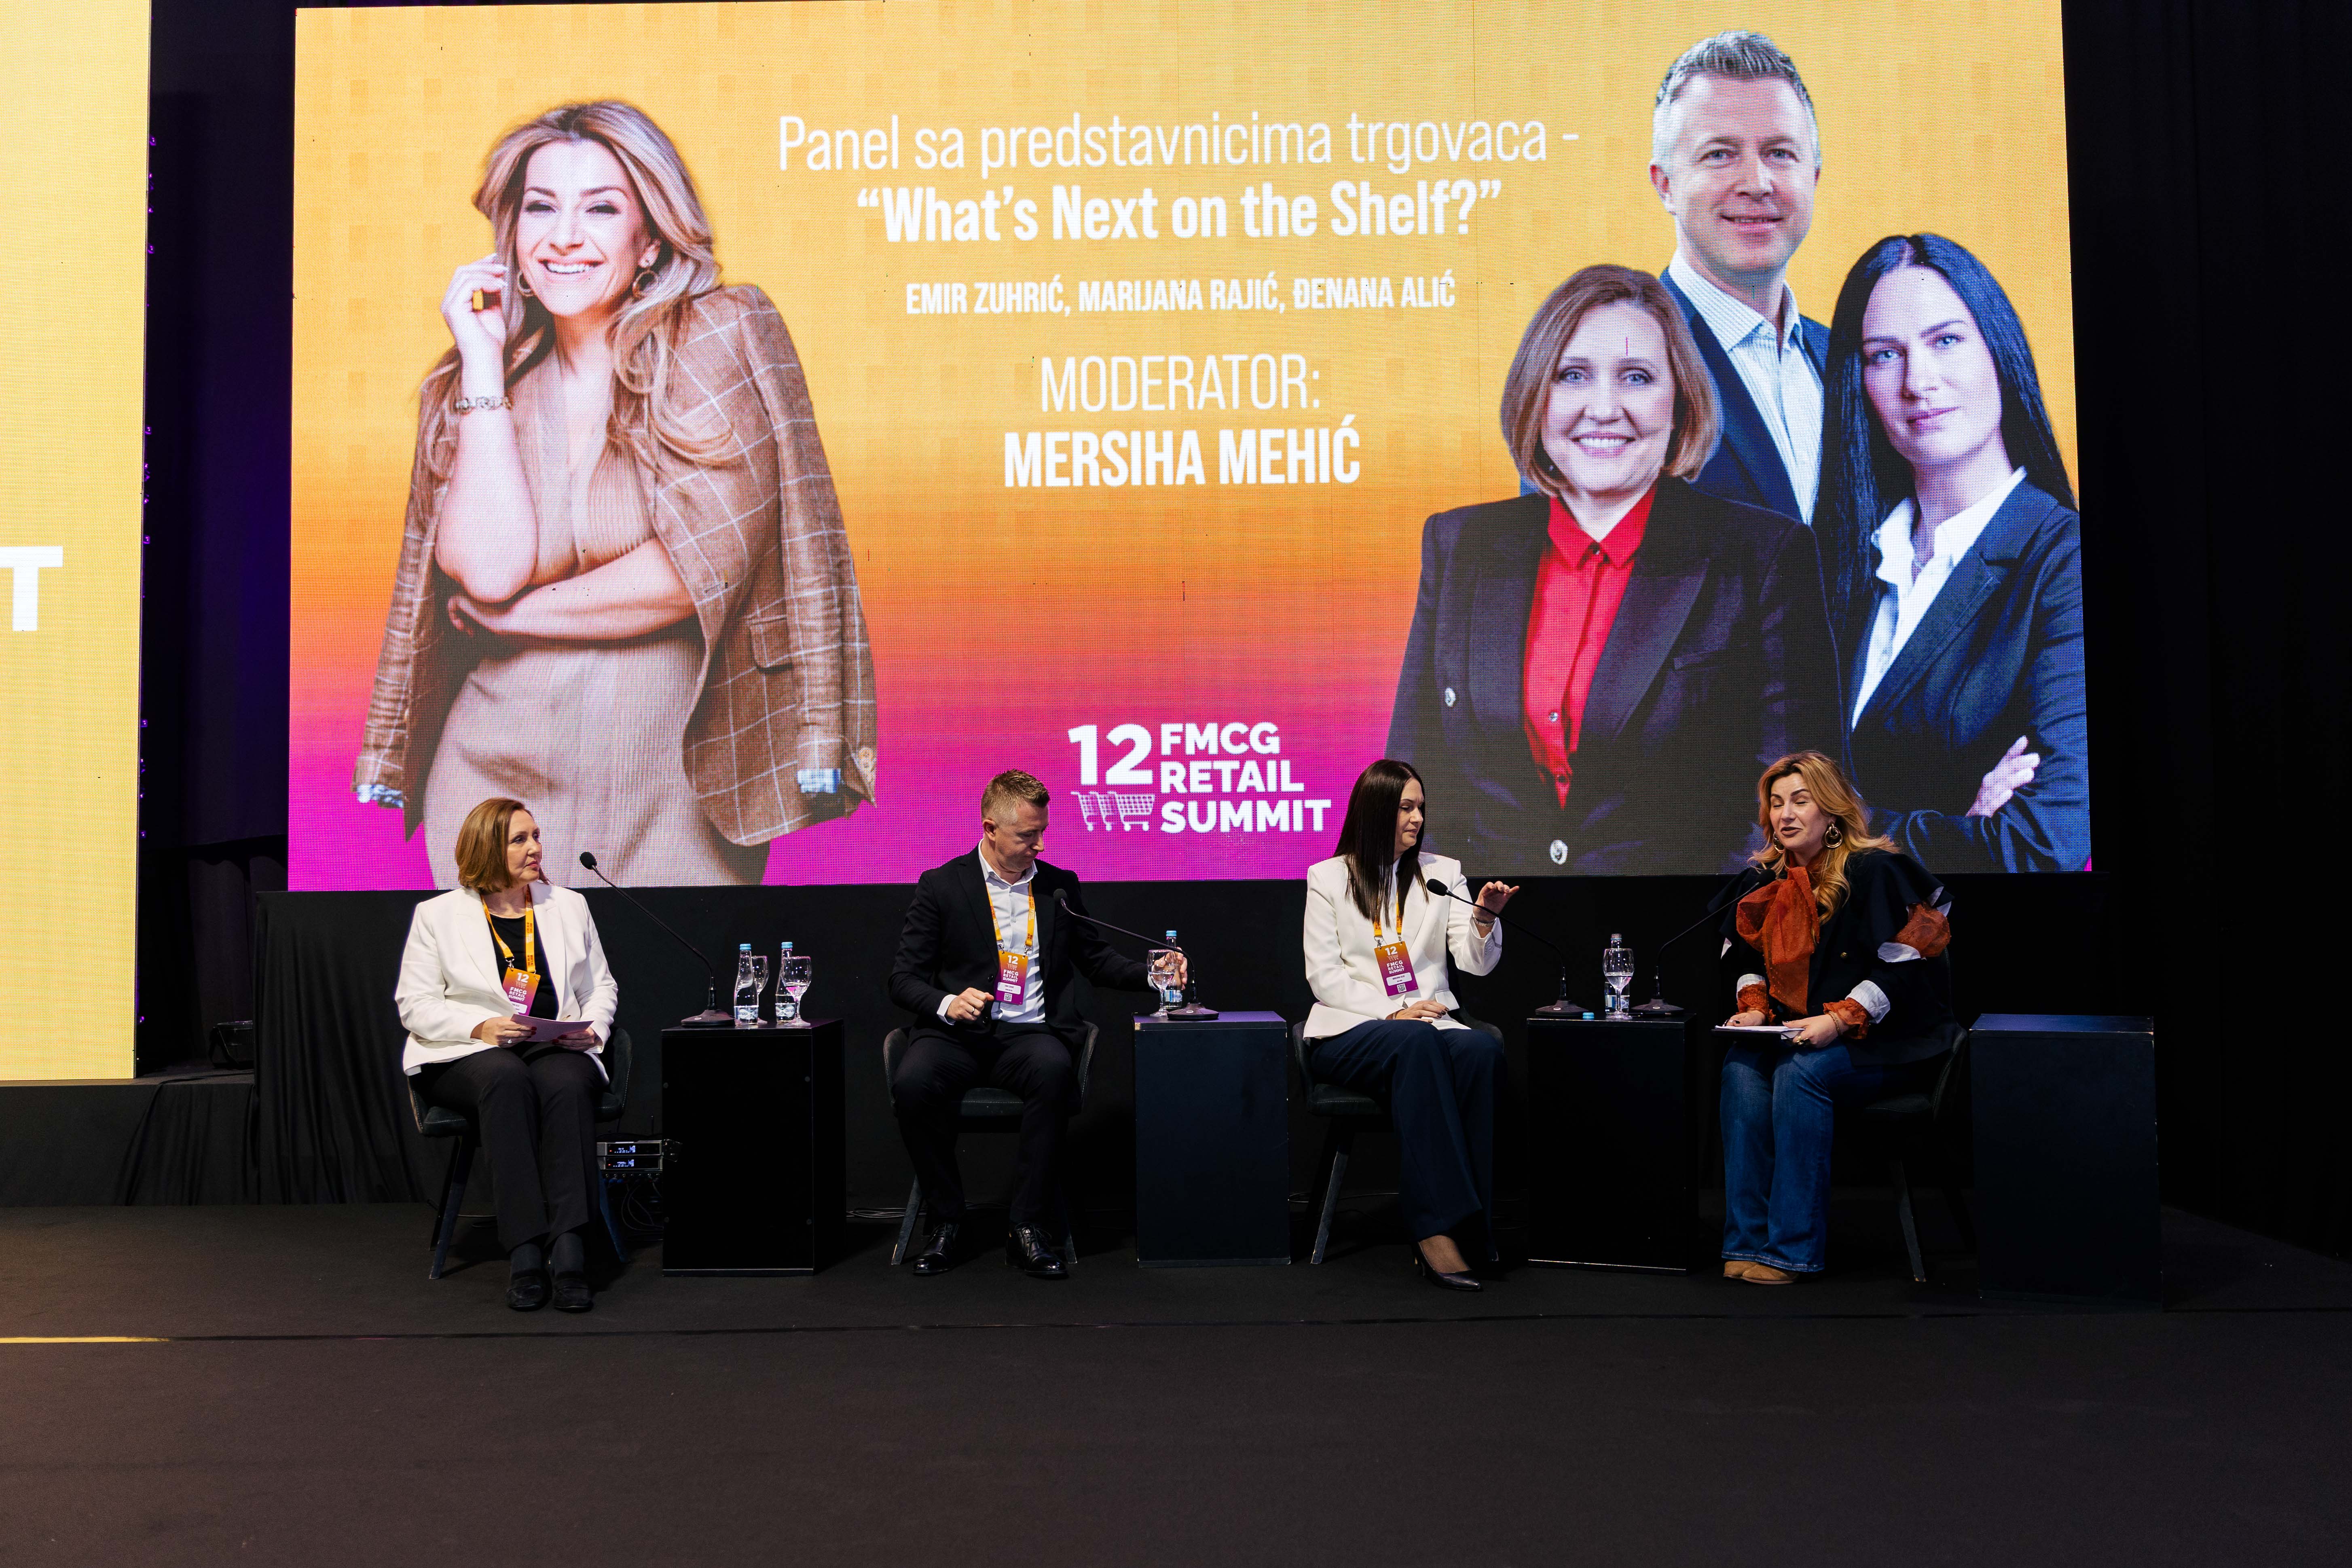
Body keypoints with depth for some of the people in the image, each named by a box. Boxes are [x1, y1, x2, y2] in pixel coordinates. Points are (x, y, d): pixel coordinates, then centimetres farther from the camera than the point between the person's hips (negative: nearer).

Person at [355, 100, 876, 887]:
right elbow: (489, 569, -10)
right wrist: (485, 363, -6)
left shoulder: (723, 337, -6)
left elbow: (703, 566, -14)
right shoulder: (468, 383, 6)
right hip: (499, 771, 3)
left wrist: (510, 615, -5)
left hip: (677, 789, -3)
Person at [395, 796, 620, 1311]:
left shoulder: (569, 906, 18)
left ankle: (568, 1248, -44)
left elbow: (602, 985, 20)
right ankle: (524, 1251, -41)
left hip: (557, 1051, 2)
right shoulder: (437, 915, 9)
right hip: (465, 1057, -2)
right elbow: (415, 1005, 3)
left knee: (567, 1085, -36)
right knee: (506, 1079, -38)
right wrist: (480, 1027, -15)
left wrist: (592, 1027, -3)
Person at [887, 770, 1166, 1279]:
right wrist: (947, 1003, -17)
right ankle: (946, 1223, -11)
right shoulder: (941, 886, 5)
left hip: (1029, 1033, 1)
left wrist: (1150, 974, 3)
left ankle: (1029, 1228, -23)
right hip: (958, 1032, -1)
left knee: (1054, 1070, -35)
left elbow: (1097, 961, 21)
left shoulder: (1060, 887, 14)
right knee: (912, 1082, -33)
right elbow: (904, 977, 3)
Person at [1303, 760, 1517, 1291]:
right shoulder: (1329, 878, 9)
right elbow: (1324, 977, 0)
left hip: (1428, 1023, 3)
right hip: (1350, 1031, -3)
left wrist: (1484, 917, -12)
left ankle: (1478, 1224, -31)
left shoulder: (1442, 874, 17)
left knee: (1483, 1049, -32)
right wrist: (1392, 1013, -13)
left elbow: (1477, 962, 8)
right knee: (1419, 1044, -37)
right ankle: (1438, 1225, -40)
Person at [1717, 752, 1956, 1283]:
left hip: (1889, 1042, -6)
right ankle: (1747, 1240, -24)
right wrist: (1754, 1008, -2)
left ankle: (1790, 1249, -27)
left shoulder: (1874, 871, -10)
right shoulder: (1769, 878, 10)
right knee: (1741, 1066, -25)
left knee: (1801, 1074, -33)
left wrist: (1841, 1019, -26)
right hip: (1799, 1035, 6)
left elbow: (1902, 968, -16)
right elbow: (1748, 956, 18)